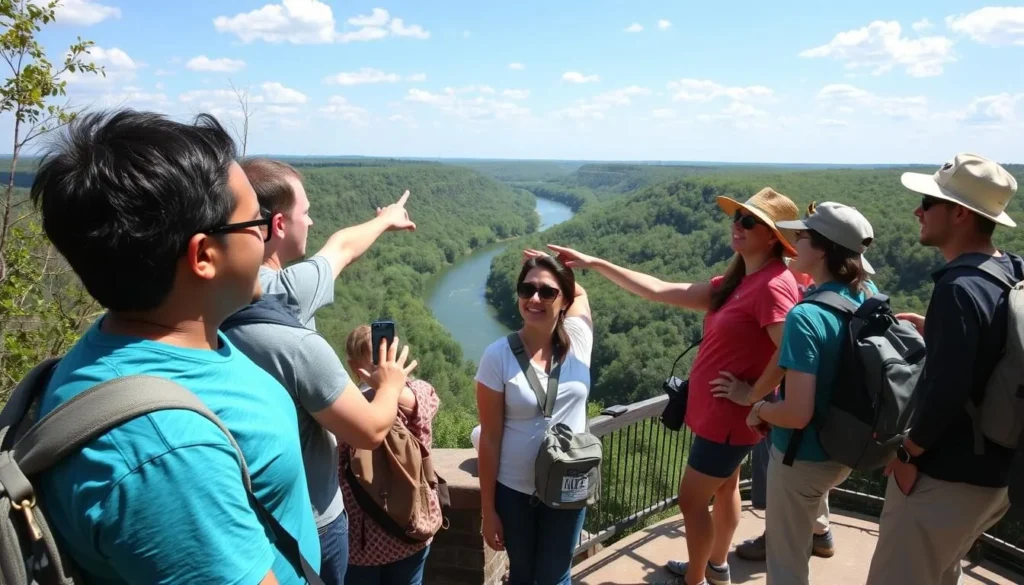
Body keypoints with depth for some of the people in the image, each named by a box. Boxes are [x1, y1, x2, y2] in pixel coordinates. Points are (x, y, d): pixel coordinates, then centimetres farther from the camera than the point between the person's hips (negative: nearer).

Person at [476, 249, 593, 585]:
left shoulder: (578, 341, -9)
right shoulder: (498, 356, -16)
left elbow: (580, 292, 14)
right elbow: (490, 438, -10)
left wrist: (562, 271, -6)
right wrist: (488, 509, -6)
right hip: (514, 491, -1)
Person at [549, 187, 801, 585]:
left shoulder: (772, 285, -23)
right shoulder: (737, 282, 6)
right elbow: (660, 291, 2)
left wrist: (753, 394, -21)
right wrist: (594, 264, -2)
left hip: (728, 415, -10)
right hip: (723, 410, 10)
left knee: (691, 501, 5)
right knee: (724, 488, 25)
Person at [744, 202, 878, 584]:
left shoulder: (805, 317, -30)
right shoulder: (870, 295, -7)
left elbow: (796, 414, -32)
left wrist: (759, 410, -12)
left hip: (805, 457, -7)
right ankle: (819, 528, 63)